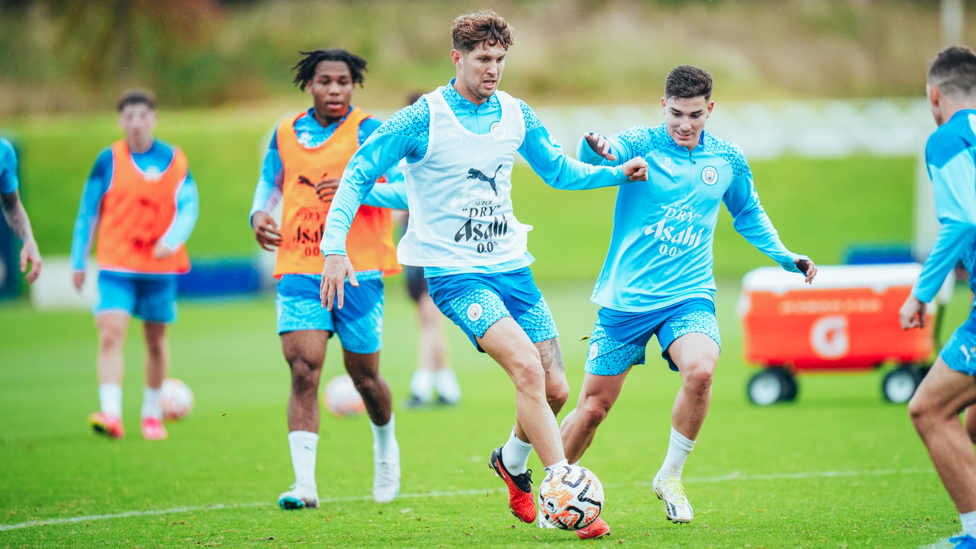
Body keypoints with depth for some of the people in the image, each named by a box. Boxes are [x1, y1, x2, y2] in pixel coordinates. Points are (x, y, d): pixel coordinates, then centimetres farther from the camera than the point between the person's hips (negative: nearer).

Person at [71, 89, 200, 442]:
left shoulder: (174, 160, 2)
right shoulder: (108, 160, 0)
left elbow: (188, 207, -2)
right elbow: (87, 212, 6)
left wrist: (171, 240, -21)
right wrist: (78, 262, 6)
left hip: (160, 265, 2)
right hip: (116, 267, -2)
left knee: (156, 339, 11)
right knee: (110, 335, -17)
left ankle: (152, 413, 27)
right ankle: (111, 414, -25)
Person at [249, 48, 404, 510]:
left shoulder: (369, 132, -3)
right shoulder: (286, 134, 10)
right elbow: (269, 183, 25)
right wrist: (259, 215, 4)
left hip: (359, 272, -2)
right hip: (300, 272, 2)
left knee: (364, 376, 8)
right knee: (304, 371, -14)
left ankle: (385, 448, 41)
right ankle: (304, 484, -17)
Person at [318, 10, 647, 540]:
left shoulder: (516, 115, 5)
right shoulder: (421, 120, -11)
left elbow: (558, 170, 21)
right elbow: (358, 174, -6)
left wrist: (617, 173, 7)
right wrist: (335, 247, -15)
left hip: (511, 267, 6)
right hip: (454, 272, -6)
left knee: (554, 390, 3)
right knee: (526, 367, -25)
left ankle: (512, 461, 35)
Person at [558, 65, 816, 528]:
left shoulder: (727, 160, 4)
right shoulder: (642, 143, -7)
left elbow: (749, 215, 22)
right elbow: (597, 153, -28)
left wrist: (786, 257, 9)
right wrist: (595, 147, -52)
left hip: (689, 297, 1)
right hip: (626, 297, -1)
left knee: (700, 370, -28)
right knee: (593, 406, 2)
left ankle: (670, 476, -8)